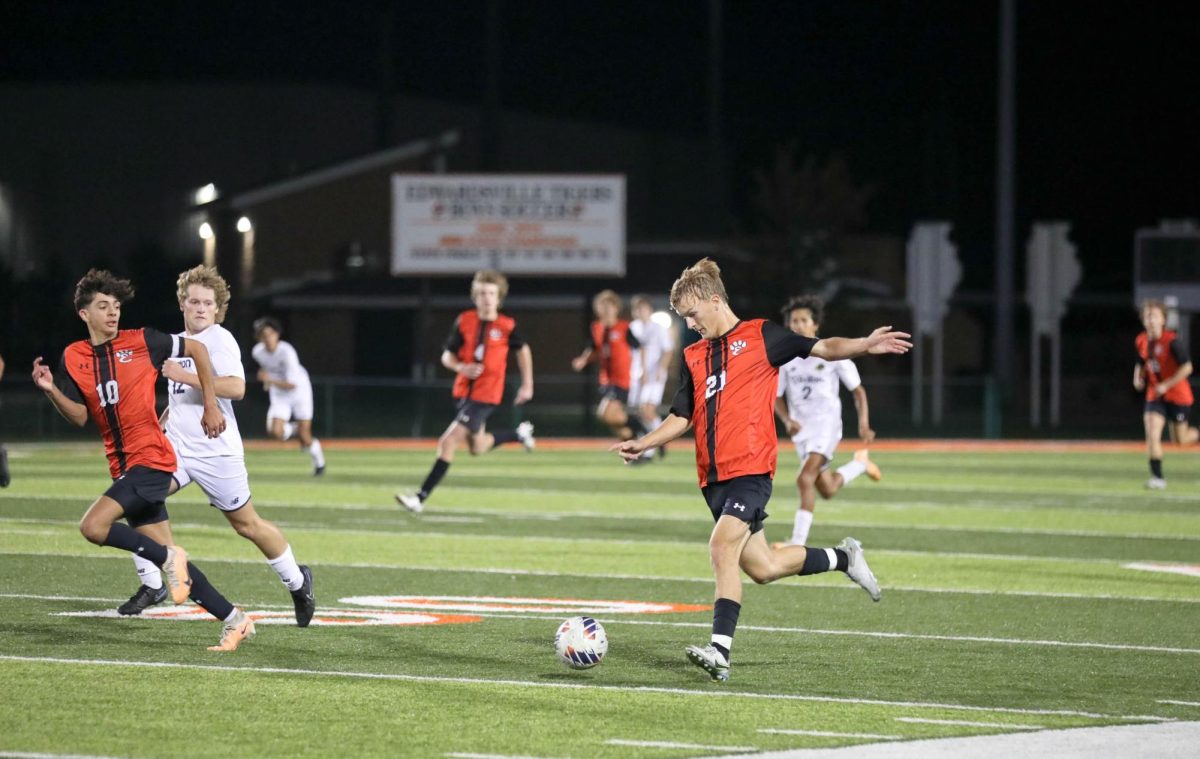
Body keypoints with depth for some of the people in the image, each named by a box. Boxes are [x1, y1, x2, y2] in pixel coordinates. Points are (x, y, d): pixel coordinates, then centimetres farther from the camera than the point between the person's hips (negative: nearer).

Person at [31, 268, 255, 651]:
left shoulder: (141, 342, -3)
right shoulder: (73, 358, 8)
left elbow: (197, 349, 6)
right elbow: (79, 417, 5)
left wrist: (211, 405, 3)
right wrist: (51, 390, -12)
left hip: (151, 459, -6)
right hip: (123, 466, 6)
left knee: (94, 526, -23)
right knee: (163, 553, 5)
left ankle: (169, 560, -7)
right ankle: (234, 620, 12)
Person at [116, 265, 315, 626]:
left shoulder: (220, 340, -12)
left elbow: (236, 387, -29)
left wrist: (184, 376, -28)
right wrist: (159, 424, 21)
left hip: (216, 452, -6)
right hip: (176, 447, 6)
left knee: (247, 525, 5)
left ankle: (297, 582, 28)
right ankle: (152, 585, -5)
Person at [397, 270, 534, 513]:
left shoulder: (506, 326, -7)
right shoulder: (464, 321, -1)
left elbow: (523, 350, 12)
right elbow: (447, 355, 4)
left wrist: (527, 384, 13)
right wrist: (461, 367, -17)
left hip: (486, 395, -5)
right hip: (464, 390, 5)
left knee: (448, 442, -15)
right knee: (477, 447, 21)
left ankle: (421, 498, -14)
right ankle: (519, 434, 48)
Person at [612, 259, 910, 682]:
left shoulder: (759, 335, 2)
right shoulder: (693, 357, 18)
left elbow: (822, 348, -2)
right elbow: (682, 418, 22)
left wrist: (865, 345, -19)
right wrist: (644, 444, 8)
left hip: (750, 469, -7)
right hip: (713, 476, 7)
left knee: (723, 546, -23)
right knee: (761, 567, 6)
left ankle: (720, 650, -24)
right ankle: (842, 558, 30)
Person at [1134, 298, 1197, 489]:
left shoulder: (1171, 341, -18)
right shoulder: (1142, 342, 0)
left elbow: (1187, 367, -19)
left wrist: (1166, 385, -22)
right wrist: (1138, 378, -3)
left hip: (1177, 396, -4)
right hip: (1155, 395, 4)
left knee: (1180, 440, 5)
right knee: (1152, 434, -14)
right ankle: (1157, 477, -10)